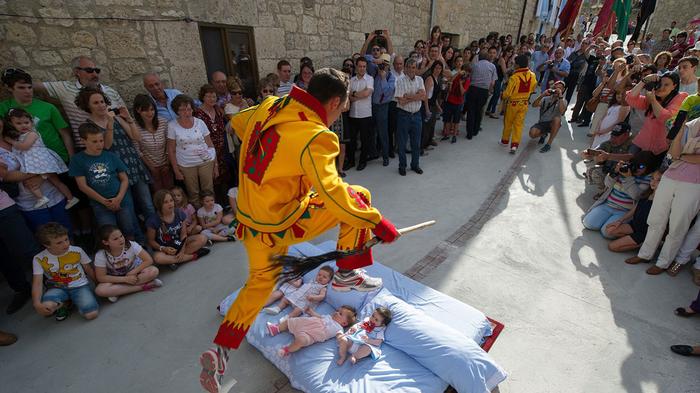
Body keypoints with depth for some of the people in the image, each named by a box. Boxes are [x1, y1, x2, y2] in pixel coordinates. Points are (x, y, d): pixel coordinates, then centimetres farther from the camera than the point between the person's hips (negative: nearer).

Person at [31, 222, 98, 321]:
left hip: (79, 286, 0)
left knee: (91, 314, -22)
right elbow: (37, 283, -12)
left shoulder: (77, 251, -9)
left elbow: (89, 270, 4)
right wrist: (37, 304, -28)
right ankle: (65, 303, 3)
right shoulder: (39, 259, -9)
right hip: (57, 288, 1)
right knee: (44, 310, -34)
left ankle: (68, 301, 10)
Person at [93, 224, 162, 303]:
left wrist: (132, 273, -26)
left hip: (133, 273, -1)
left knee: (154, 271, -29)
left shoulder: (131, 245, -24)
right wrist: (125, 279, -25)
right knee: (100, 290, -31)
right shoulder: (101, 255, -21)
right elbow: (101, 277, -17)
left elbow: (149, 260, -20)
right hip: (116, 279, 1)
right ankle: (143, 286, -25)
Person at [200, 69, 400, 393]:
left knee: (260, 282, 28)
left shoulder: (270, 106, 0)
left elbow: (237, 123, 20)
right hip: (281, 225, -7)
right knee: (359, 195, 3)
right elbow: (333, 194, -30)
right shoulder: (315, 137, -24)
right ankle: (347, 275, 13)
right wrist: (377, 222, -20)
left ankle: (219, 353, 32)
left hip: (250, 221, 8)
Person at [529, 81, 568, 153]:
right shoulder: (545, 99, 4)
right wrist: (542, 95, -24)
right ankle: (543, 134, 12)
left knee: (557, 118, -37)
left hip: (553, 124, -1)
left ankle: (549, 144, -27)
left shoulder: (563, 101, -1)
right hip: (542, 123, 1)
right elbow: (534, 105, -13)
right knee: (532, 133, -31)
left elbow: (561, 111, -24)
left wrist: (560, 96, -24)